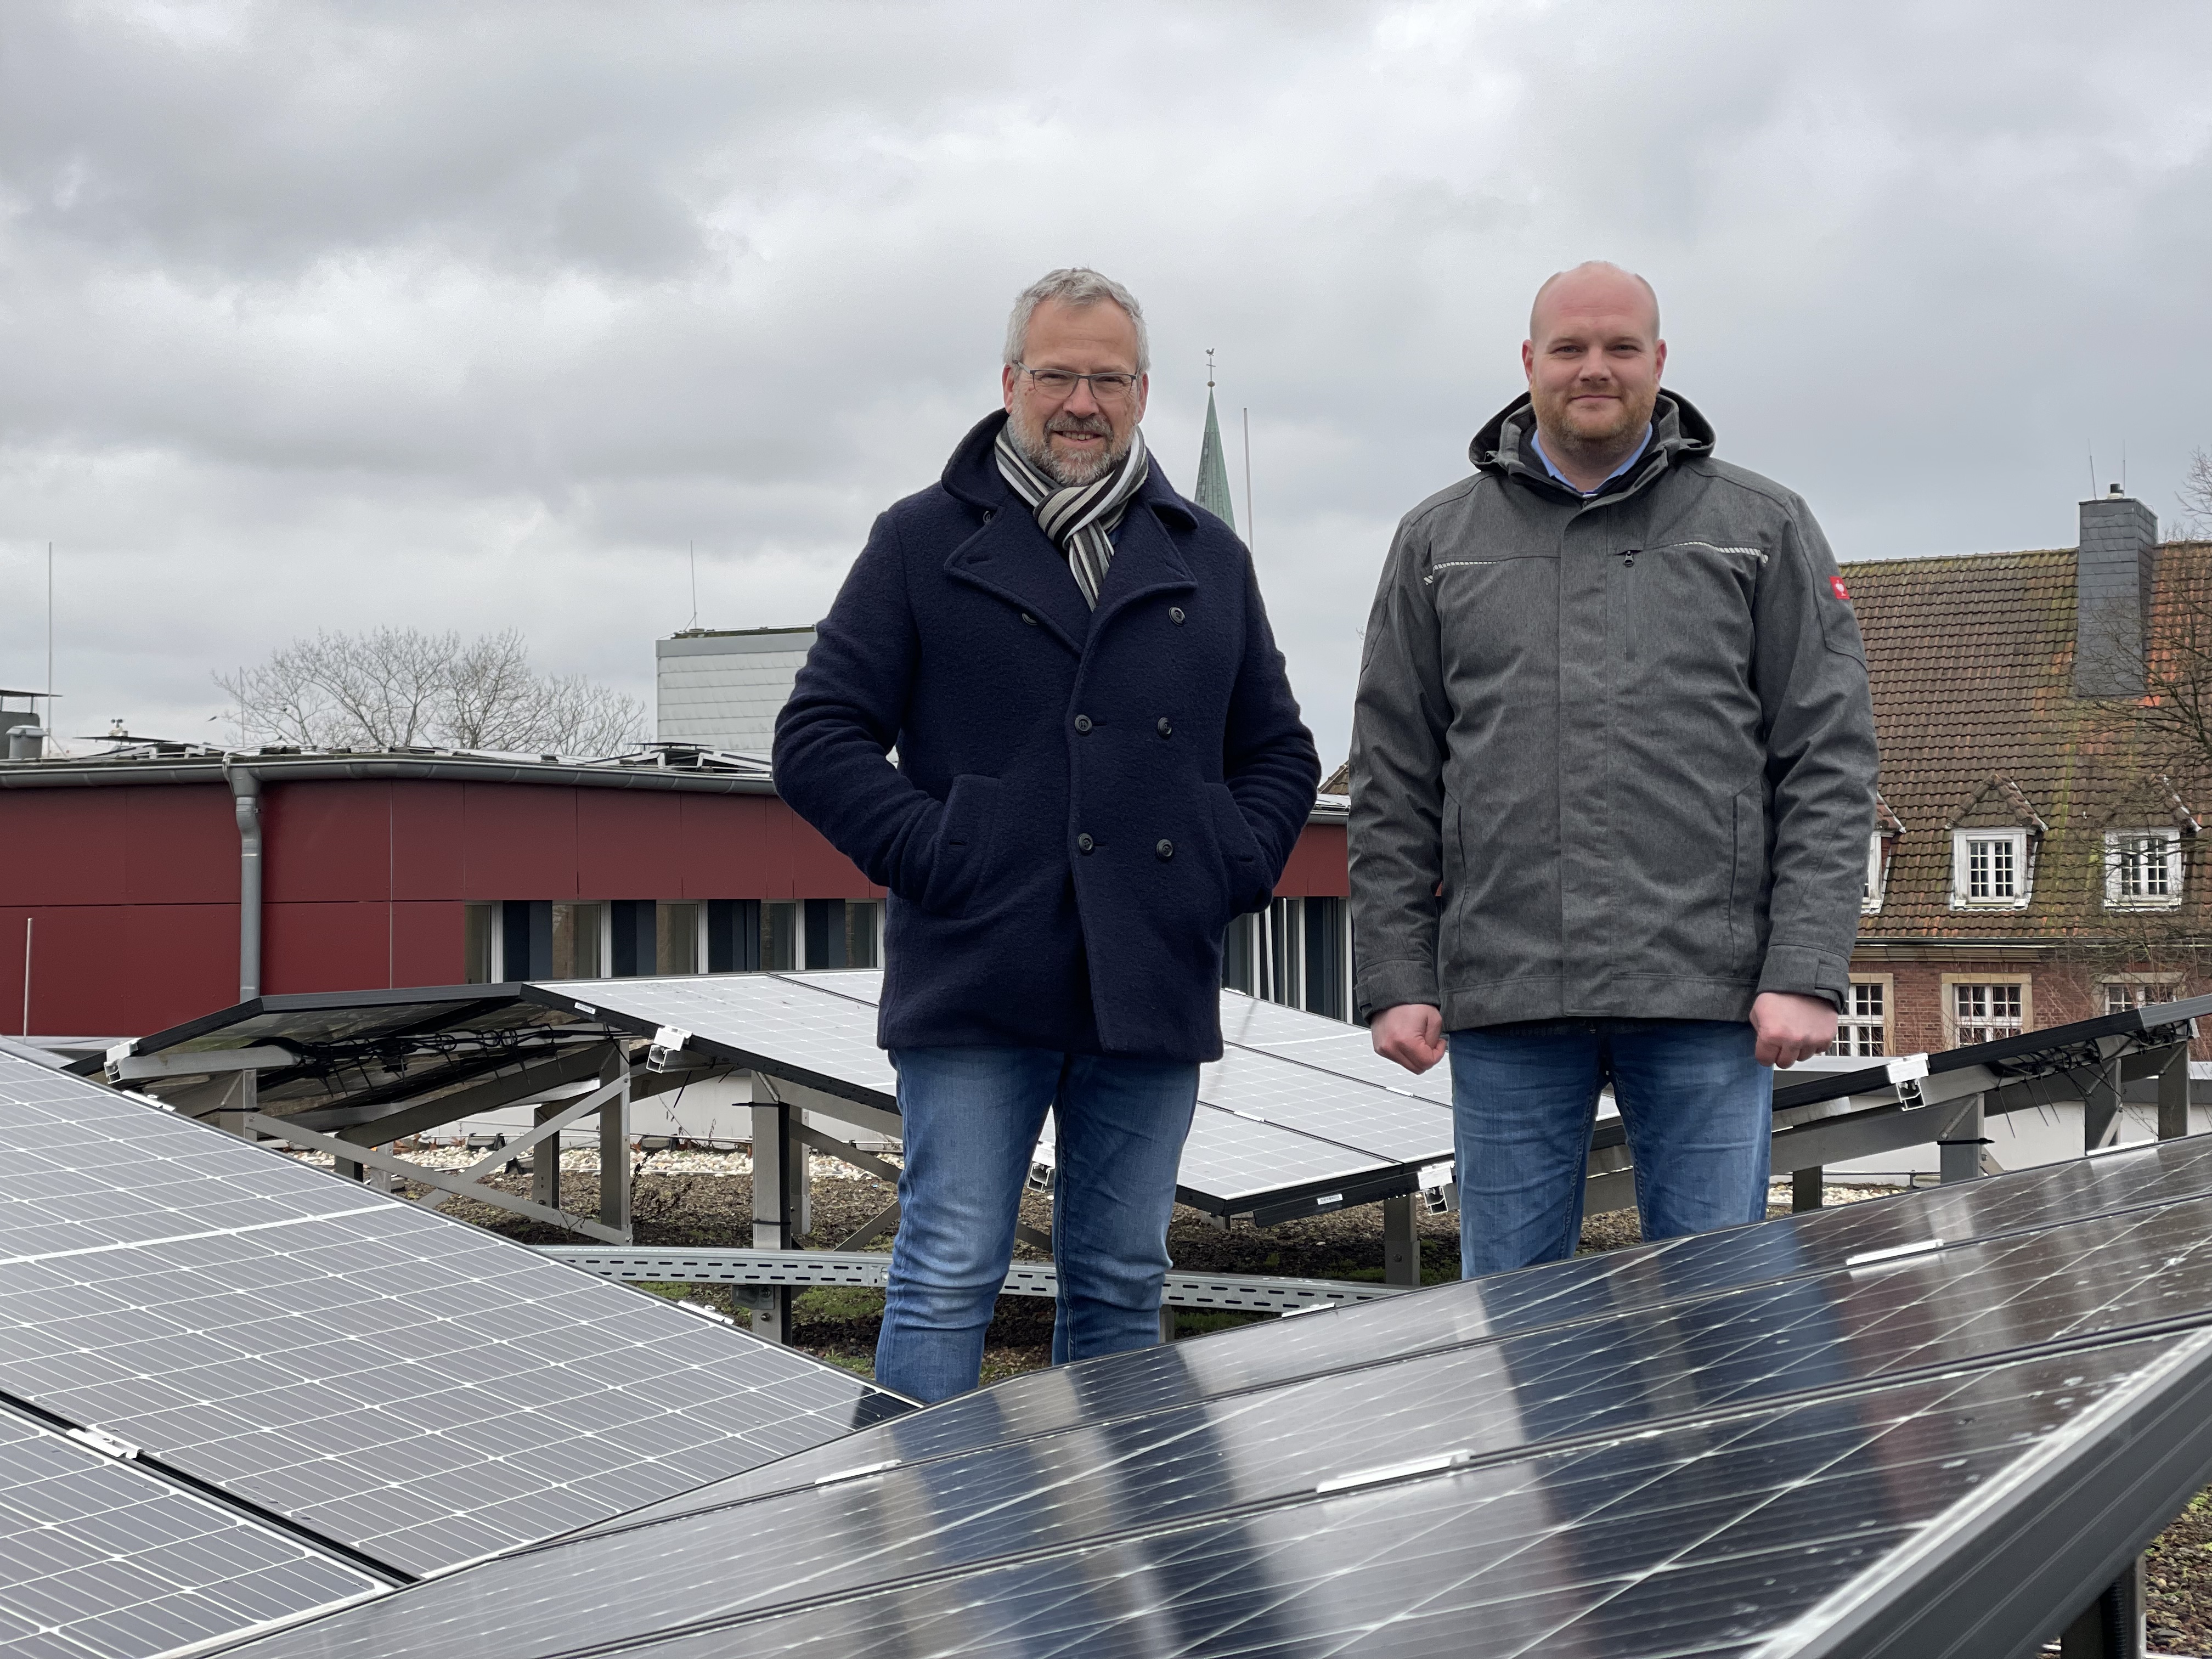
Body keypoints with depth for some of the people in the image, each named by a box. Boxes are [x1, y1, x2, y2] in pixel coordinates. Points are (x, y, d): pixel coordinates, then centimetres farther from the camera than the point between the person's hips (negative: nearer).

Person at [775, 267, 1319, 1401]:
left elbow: (1279, 753, 23)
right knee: (948, 1275, -5)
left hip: (1154, 989, 4)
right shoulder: (924, 543, 6)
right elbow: (817, 739, 1)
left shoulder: (1209, 562, 17)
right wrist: (934, 861, -9)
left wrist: (1234, 869, 6)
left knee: (1121, 1284, 10)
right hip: (976, 986, -4)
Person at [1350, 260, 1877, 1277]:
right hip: (1505, 998, 1)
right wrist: (1395, 981, 2)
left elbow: (1829, 764, 3)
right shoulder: (1438, 543, 13)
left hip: (1706, 999, -1)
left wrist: (1807, 974, -7)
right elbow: (1392, 785, 11)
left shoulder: (1762, 531, 9)